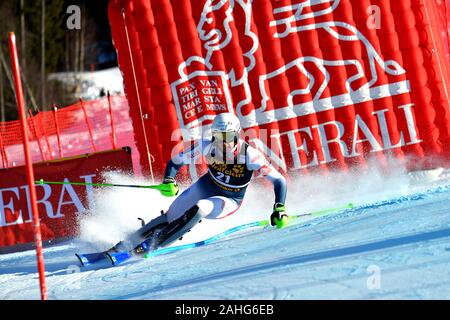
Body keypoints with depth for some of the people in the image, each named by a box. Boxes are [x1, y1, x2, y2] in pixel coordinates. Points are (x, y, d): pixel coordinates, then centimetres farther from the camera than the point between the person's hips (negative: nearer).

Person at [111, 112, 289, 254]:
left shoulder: (249, 154, -32)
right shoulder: (207, 146, -23)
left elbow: (279, 180, -28)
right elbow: (175, 162, -12)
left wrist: (279, 210, -39)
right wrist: (169, 182, -31)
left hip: (229, 200, -3)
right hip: (206, 186, 4)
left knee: (200, 209, -32)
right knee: (170, 216, -1)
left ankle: (154, 245, -21)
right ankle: (128, 243, 21)